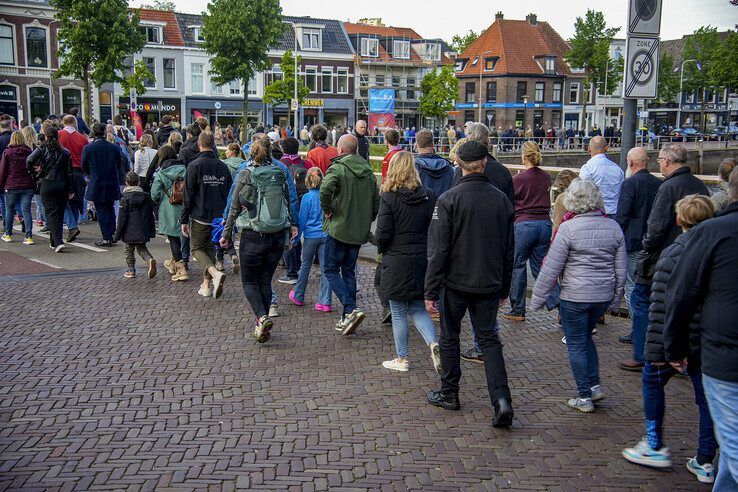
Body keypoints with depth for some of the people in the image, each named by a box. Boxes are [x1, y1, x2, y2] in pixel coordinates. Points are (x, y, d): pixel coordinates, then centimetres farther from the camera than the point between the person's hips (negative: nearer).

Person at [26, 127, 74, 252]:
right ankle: (54, 242, 20)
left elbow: (29, 160, -17)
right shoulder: (64, 152, 6)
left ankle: (58, 242, -17)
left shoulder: (42, 149, -1)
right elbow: (69, 172, 5)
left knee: (52, 214, -4)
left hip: (46, 184, -3)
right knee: (59, 213, 12)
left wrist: (34, 174, -1)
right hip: (62, 185, 3)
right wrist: (71, 190, 9)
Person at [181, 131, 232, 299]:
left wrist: (184, 220, -4)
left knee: (196, 248, 8)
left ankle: (215, 273, -17)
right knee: (210, 248, 17)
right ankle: (207, 285, 18)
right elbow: (230, 194, 8)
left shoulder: (194, 165, -10)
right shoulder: (223, 166, 5)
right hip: (219, 217, 5)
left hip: (200, 217, -5)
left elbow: (188, 195, -10)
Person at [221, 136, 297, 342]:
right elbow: (288, 203, 9)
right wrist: (292, 224, 22)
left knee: (249, 281, 10)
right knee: (266, 281, 15)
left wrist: (226, 233, 5)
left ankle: (262, 318, -11)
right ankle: (261, 324, 18)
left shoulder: (246, 175, -7)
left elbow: (234, 207, -3)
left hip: (253, 236, -4)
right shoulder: (281, 173, 2)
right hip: (278, 236, 4)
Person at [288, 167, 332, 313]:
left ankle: (298, 296, 27)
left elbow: (302, 220, -4)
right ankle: (325, 302, 2)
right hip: (326, 235, 2)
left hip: (311, 236, -2)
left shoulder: (307, 198, -9)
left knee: (305, 266, 13)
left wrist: (296, 238, 6)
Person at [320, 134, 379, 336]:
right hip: (360, 232, 7)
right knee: (349, 272, 15)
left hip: (339, 228, -7)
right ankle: (347, 318, 17)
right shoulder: (369, 172, 10)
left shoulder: (337, 169, -11)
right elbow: (377, 202, 12)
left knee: (331, 270, 3)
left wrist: (327, 211, -14)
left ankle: (351, 309, -12)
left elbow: (325, 190, -29)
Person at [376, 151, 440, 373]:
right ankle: (433, 343, -4)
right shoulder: (429, 197, -1)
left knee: (399, 313, 9)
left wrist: (382, 249, 7)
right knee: (418, 308, 18)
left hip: (397, 263, -4)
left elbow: (383, 234, -13)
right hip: (423, 261, 4)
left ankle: (402, 359, 18)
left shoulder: (389, 198, -13)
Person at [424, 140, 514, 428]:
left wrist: (431, 291, -8)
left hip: (456, 283, -3)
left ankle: (449, 394, 27)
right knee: (489, 338, 12)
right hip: (490, 285, 3)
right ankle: (501, 399, -2)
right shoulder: (501, 199, 0)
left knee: (450, 337, 15)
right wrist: (504, 287, 17)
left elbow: (438, 249, -14)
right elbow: (509, 249, 7)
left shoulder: (449, 199, -13)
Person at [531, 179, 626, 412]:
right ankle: (595, 386, 24)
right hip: (603, 295, 6)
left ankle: (585, 397, 13)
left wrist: (537, 299, -3)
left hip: (575, 297, -6)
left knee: (577, 345, 7)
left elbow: (551, 269, -12)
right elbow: (621, 269, 9)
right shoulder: (613, 227, 3)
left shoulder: (568, 228, -14)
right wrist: (615, 300, 20)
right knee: (585, 338, 24)